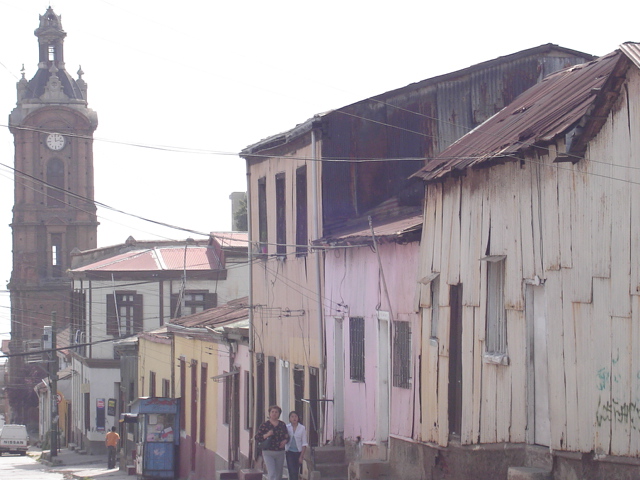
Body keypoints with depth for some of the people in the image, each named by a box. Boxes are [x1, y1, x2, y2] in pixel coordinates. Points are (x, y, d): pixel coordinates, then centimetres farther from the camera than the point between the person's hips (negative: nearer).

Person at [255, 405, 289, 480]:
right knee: (272, 474, -16)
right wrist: (266, 435, -21)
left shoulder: (282, 425, 7)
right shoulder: (264, 425, -3)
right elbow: (257, 438, -6)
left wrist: (285, 441, -7)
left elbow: (287, 437, 15)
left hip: (280, 453, 4)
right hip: (268, 453, -4)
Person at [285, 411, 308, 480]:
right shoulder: (286, 427, -1)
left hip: (298, 452, 1)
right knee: (292, 472, -13)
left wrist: (301, 456, -6)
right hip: (289, 452, -1)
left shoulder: (302, 428, -3)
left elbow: (304, 443, -1)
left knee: (296, 473, 5)